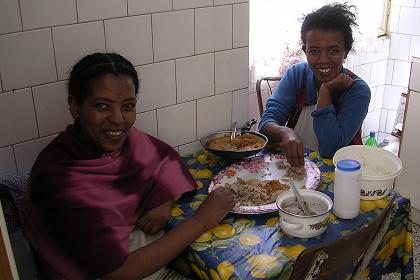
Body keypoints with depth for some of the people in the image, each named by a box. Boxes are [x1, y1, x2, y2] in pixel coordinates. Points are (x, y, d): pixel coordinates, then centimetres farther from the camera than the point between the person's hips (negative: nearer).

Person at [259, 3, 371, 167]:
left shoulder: (358, 91, -10)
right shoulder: (296, 74, -1)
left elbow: (330, 150, -19)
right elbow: (267, 121, -10)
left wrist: (325, 91, -19)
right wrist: (285, 132, -32)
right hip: (291, 164, 2)